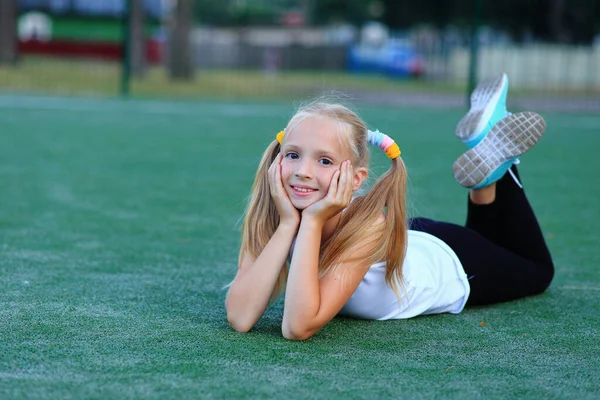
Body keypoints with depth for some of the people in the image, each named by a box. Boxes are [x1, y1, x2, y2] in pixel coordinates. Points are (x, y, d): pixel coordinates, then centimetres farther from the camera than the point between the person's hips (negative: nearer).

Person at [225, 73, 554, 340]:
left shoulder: (369, 225, -45)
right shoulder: (270, 216, -33)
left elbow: (299, 327, -55)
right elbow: (240, 318, -46)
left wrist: (312, 222, -56)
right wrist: (287, 224, -47)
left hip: (449, 265, -4)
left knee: (538, 270, 28)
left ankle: (497, 159, 20)